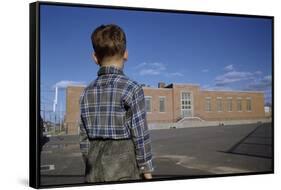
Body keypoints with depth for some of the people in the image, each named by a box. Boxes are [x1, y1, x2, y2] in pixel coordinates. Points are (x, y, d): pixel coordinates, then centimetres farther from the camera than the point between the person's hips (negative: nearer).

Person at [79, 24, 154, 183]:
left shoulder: (87, 92, 3)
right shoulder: (132, 88, -12)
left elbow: (84, 139, 7)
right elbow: (141, 137, -12)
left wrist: (91, 169, 17)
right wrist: (147, 172, -3)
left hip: (95, 173, 5)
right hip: (123, 172, -5)